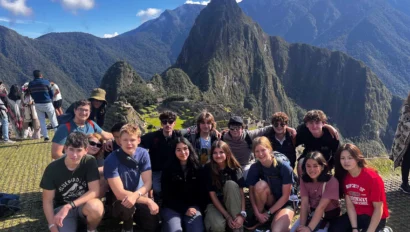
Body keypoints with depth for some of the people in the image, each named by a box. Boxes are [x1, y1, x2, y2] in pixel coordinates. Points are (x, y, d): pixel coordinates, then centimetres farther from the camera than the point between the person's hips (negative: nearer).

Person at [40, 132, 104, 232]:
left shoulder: (90, 162, -16)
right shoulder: (53, 168, -15)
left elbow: (95, 191, -22)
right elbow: (47, 201, -8)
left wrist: (68, 206, -30)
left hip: (84, 204, 0)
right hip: (62, 207, 1)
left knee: (95, 207, -35)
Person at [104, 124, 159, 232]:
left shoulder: (143, 154, -10)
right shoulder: (111, 160, -24)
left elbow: (148, 183, -12)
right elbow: (120, 193, -27)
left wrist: (135, 195, -34)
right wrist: (148, 201, -28)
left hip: (137, 198, 5)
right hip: (116, 201, -4)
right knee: (127, 204, -37)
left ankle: (133, 216, 18)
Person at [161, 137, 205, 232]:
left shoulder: (197, 167, 4)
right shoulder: (168, 169, -4)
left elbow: (200, 190, 9)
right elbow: (167, 195, -4)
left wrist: (195, 207, -7)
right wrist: (184, 209, -12)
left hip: (192, 206, 2)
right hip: (172, 207, -1)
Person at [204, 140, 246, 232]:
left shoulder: (235, 169, -8)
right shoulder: (208, 169, -12)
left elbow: (241, 193, -13)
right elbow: (212, 195, -13)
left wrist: (242, 214, -30)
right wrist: (228, 217, -21)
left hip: (232, 204, 3)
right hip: (215, 204, -3)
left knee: (230, 184, -30)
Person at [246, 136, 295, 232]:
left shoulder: (284, 166, -24)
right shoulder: (254, 168, -13)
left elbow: (285, 196, -19)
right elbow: (251, 191, -6)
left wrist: (268, 212, -16)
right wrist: (257, 213, -18)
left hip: (285, 203, -4)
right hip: (269, 202, 5)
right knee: (260, 185, -31)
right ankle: (258, 219, -10)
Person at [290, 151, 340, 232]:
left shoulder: (331, 181, -24)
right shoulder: (304, 180, -8)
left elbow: (321, 206, -28)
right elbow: (304, 204, -15)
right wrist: (302, 225, -26)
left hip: (329, 215, -4)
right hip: (312, 212, 4)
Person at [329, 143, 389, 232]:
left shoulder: (372, 178, -24)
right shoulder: (344, 177, -8)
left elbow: (378, 208, -19)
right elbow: (349, 204, -7)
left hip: (375, 217, -4)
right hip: (356, 215, 4)